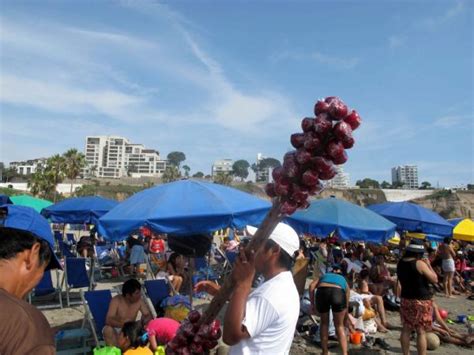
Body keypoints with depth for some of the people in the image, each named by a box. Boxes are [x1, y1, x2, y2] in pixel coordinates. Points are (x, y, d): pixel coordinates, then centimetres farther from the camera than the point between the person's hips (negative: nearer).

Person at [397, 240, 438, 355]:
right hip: (421, 301, -6)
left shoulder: (400, 263, 3)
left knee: (406, 329, 13)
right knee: (421, 332, 3)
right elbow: (434, 279, -11)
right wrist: (428, 265, 0)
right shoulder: (420, 264, -17)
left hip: (406, 299, 6)